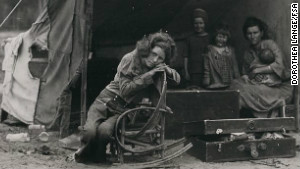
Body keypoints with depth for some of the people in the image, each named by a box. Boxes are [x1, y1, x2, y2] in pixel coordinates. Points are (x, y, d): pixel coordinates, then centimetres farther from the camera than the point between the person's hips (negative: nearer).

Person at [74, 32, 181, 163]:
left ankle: (97, 156, 1)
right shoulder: (130, 59, -10)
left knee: (104, 130, -31)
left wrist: (167, 70, -13)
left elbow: (177, 79, 8)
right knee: (90, 131, -29)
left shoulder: (158, 68, 3)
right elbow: (125, 90, -14)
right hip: (106, 101, -2)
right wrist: (147, 76, -21)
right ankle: (85, 152, 6)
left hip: (125, 109, 2)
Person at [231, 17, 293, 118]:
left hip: (281, 87, -6)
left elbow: (279, 65, -18)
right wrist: (252, 76, -10)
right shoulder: (248, 54, 14)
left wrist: (257, 70, -12)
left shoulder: (269, 44, -5)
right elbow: (244, 74, 14)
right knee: (236, 85, -19)